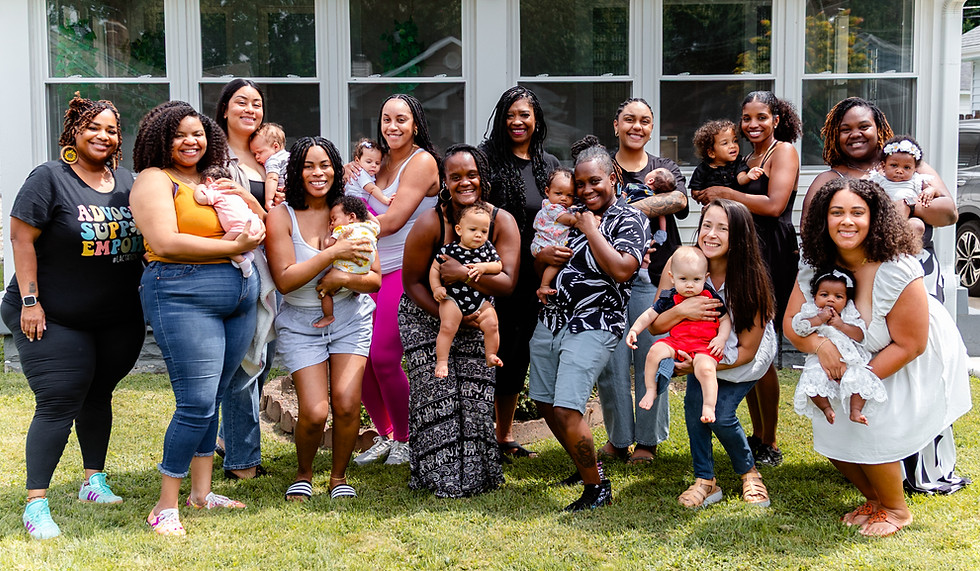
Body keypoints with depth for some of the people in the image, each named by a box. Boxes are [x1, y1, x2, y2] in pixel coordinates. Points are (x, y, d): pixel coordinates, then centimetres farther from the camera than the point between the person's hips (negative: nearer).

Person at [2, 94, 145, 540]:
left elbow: (145, 239, 18)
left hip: (119, 319, 5)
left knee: (98, 395, 14)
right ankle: (36, 504, -4)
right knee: (58, 404, -8)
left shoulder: (127, 182, 9)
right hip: (55, 319, -5)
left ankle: (94, 481, 28)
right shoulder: (50, 178, -8)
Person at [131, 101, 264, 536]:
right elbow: (165, 243, -15)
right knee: (197, 403, -11)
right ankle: (166, 506, -1)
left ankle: (201, 492, 21)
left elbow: (261, 229, 24)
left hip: (239, 296, 7)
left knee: (211, 399, 11)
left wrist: (245, 197, 4)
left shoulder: (213, 183, 20)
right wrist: (233, 246, -13)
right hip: (183, 296, -7)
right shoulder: (155, 180, -1)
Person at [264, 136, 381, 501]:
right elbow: (285, 280, -15)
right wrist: (332, 253, -21)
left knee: (346, 404, -13)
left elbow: (374, 279, 2)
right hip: (300, 323, -2)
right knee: (314, 412, -13)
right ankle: (303, 475, 18)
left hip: (350, 317, 2)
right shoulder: (281, 215, -5)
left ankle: (339, 477, 13)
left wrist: (342, 279, -18)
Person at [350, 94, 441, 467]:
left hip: (405, 271, -7)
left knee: (384, 358, -10)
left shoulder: (422, 162, -7)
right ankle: (384, 436, 22)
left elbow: (392, 220, -13)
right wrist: (349, 178, 0)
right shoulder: (380, 160, 15)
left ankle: (405, 439, 11)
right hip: (369, 269, 7)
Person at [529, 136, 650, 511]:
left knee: (567, 410, -16)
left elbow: (622, 270, -20)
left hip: (592, 327, -8)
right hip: (550, 321, 8)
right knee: (545, 403, 12)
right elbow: (539, 258, 27)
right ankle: (585, 468, 32)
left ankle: (598, 488, 0)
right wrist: (546, 255, 5)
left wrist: (591, 230, -12)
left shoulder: (629, 219, -4)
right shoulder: (573, 214, 16)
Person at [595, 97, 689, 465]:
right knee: (612, 361, -1)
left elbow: (679, 199, -8)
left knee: (651, 360, 0)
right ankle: (618, 437, 15)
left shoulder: (666, 169, 14)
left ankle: (648, 439, 14)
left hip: (654, 275, 1)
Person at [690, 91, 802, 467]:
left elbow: (774, 205, -17)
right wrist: (711, 198, 4)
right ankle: (756, 436, 19)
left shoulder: (783, 151, -4)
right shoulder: (748, 160, 19)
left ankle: (770, 445, 3)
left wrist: (723, 193, -10)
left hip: (772, 257, -8)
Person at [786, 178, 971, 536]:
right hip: (856, 358, 6)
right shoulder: (814, 267, -14)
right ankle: (875, 499, 27)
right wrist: (820, 345, -32)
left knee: (871, 431, -15)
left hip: (916, 362, -6)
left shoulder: (897, 271, -32)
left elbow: (910, 346, -26)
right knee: (831, 431, 1)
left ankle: (896, 509, 12)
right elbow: (792, 322, -11)